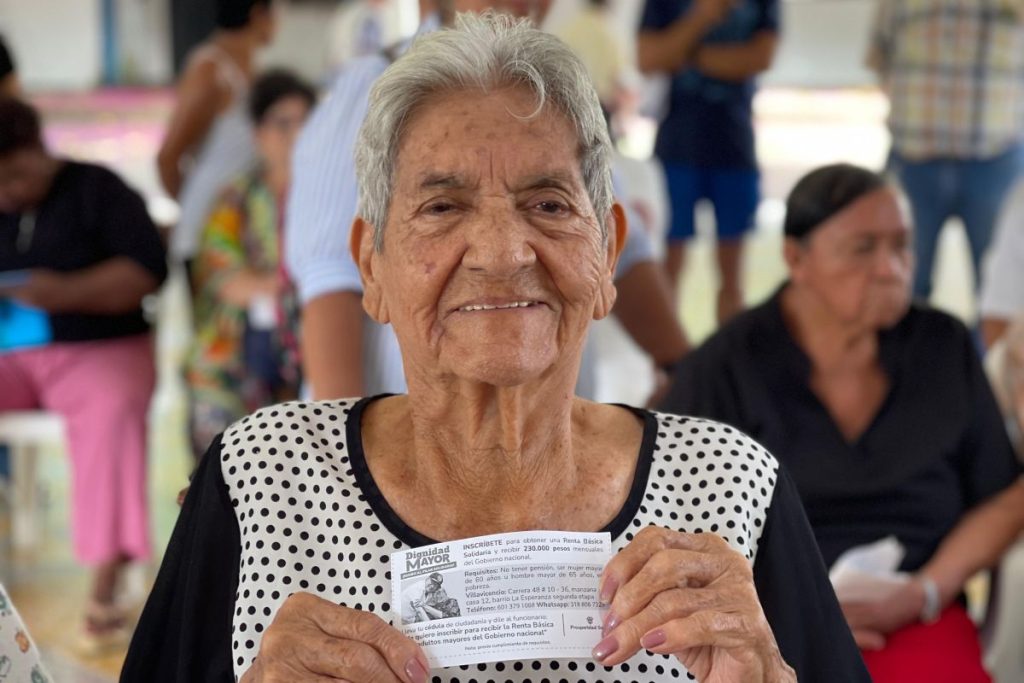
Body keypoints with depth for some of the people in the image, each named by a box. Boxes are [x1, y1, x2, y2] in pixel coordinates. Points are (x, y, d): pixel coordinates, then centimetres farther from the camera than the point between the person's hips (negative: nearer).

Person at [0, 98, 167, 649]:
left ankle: (104, 592, -33)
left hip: (98, 348, -3)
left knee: (114, 410, -35)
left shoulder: (96, 189, 1)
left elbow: (147, 268, -7)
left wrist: (68, 292, -23)